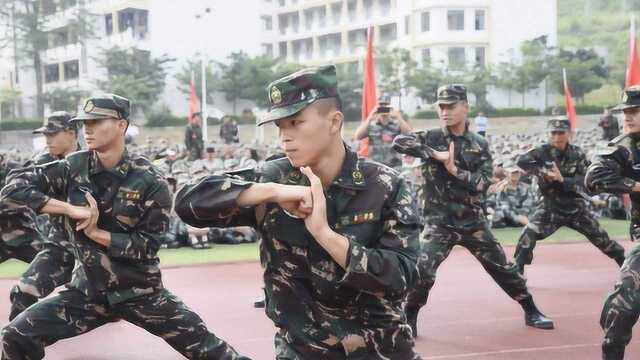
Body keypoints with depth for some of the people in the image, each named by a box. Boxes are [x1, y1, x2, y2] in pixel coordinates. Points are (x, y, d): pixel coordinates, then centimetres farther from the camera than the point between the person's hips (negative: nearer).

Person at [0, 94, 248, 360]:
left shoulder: (149, 180, -11)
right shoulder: (73, 168, -5)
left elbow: (149, 244, -13)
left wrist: (96, 232, -18)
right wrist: (70, 209, -20)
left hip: (140, 293, -2)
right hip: (87, 291, 2)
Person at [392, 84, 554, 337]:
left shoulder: (480, 145, 3)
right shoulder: (431, 138, -2)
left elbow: (483, 183, -7)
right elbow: (399, 142, -19)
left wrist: (455, 171, -20)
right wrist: (435, 154, -22)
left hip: (473, 222, 2)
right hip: (439, 223, -2)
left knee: (503, 268, 9)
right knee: (423, 271, -14)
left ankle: (531, 312, 26)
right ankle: (409, 319, 7)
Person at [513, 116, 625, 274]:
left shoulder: (578, 154, -7)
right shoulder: (543, 151, -11)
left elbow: (582, 182, -16)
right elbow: (521, 160, -29)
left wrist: (562, 180, -33)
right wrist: (543, 172, -39)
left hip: (576, 206, 1)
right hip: (550, 206, -1)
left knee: (601, 238, 9)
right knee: (528, 235, -19)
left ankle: (626, 264, 29)